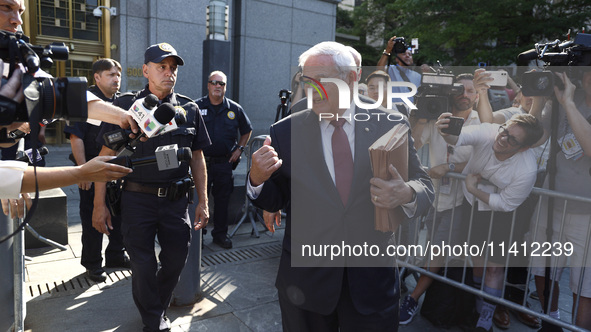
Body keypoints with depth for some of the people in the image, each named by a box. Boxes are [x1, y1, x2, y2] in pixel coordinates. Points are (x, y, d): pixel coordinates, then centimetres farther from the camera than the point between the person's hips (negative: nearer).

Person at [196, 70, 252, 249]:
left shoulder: (234, 109, 5)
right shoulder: (196, 107, -1)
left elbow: (247, 131, 17)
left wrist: (239, 148, 7)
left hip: (225, 163, 2)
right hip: (201, 162, -1)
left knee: (222, 199, 9)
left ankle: (220, 233, 23)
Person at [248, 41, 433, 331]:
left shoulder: (391, 126, -4)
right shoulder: (285, 132, -3)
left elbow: (423, 185, 1)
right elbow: (275, 201, 2)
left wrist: (406, 195, -22)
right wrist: (258, 179, -19)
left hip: (373, 278, 0)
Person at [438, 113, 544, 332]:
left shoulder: (527, 170, -33)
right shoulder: (488, 131, -28)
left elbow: (505, 203, -22)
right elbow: (460, 137, -46)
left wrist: (473, 189, -23)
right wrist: (446, 133, -68)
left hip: (498, 213, -3)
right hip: (470, 201, 3)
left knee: (494, 266, 2)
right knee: (477, 257, 18)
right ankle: (479, 304, 42)